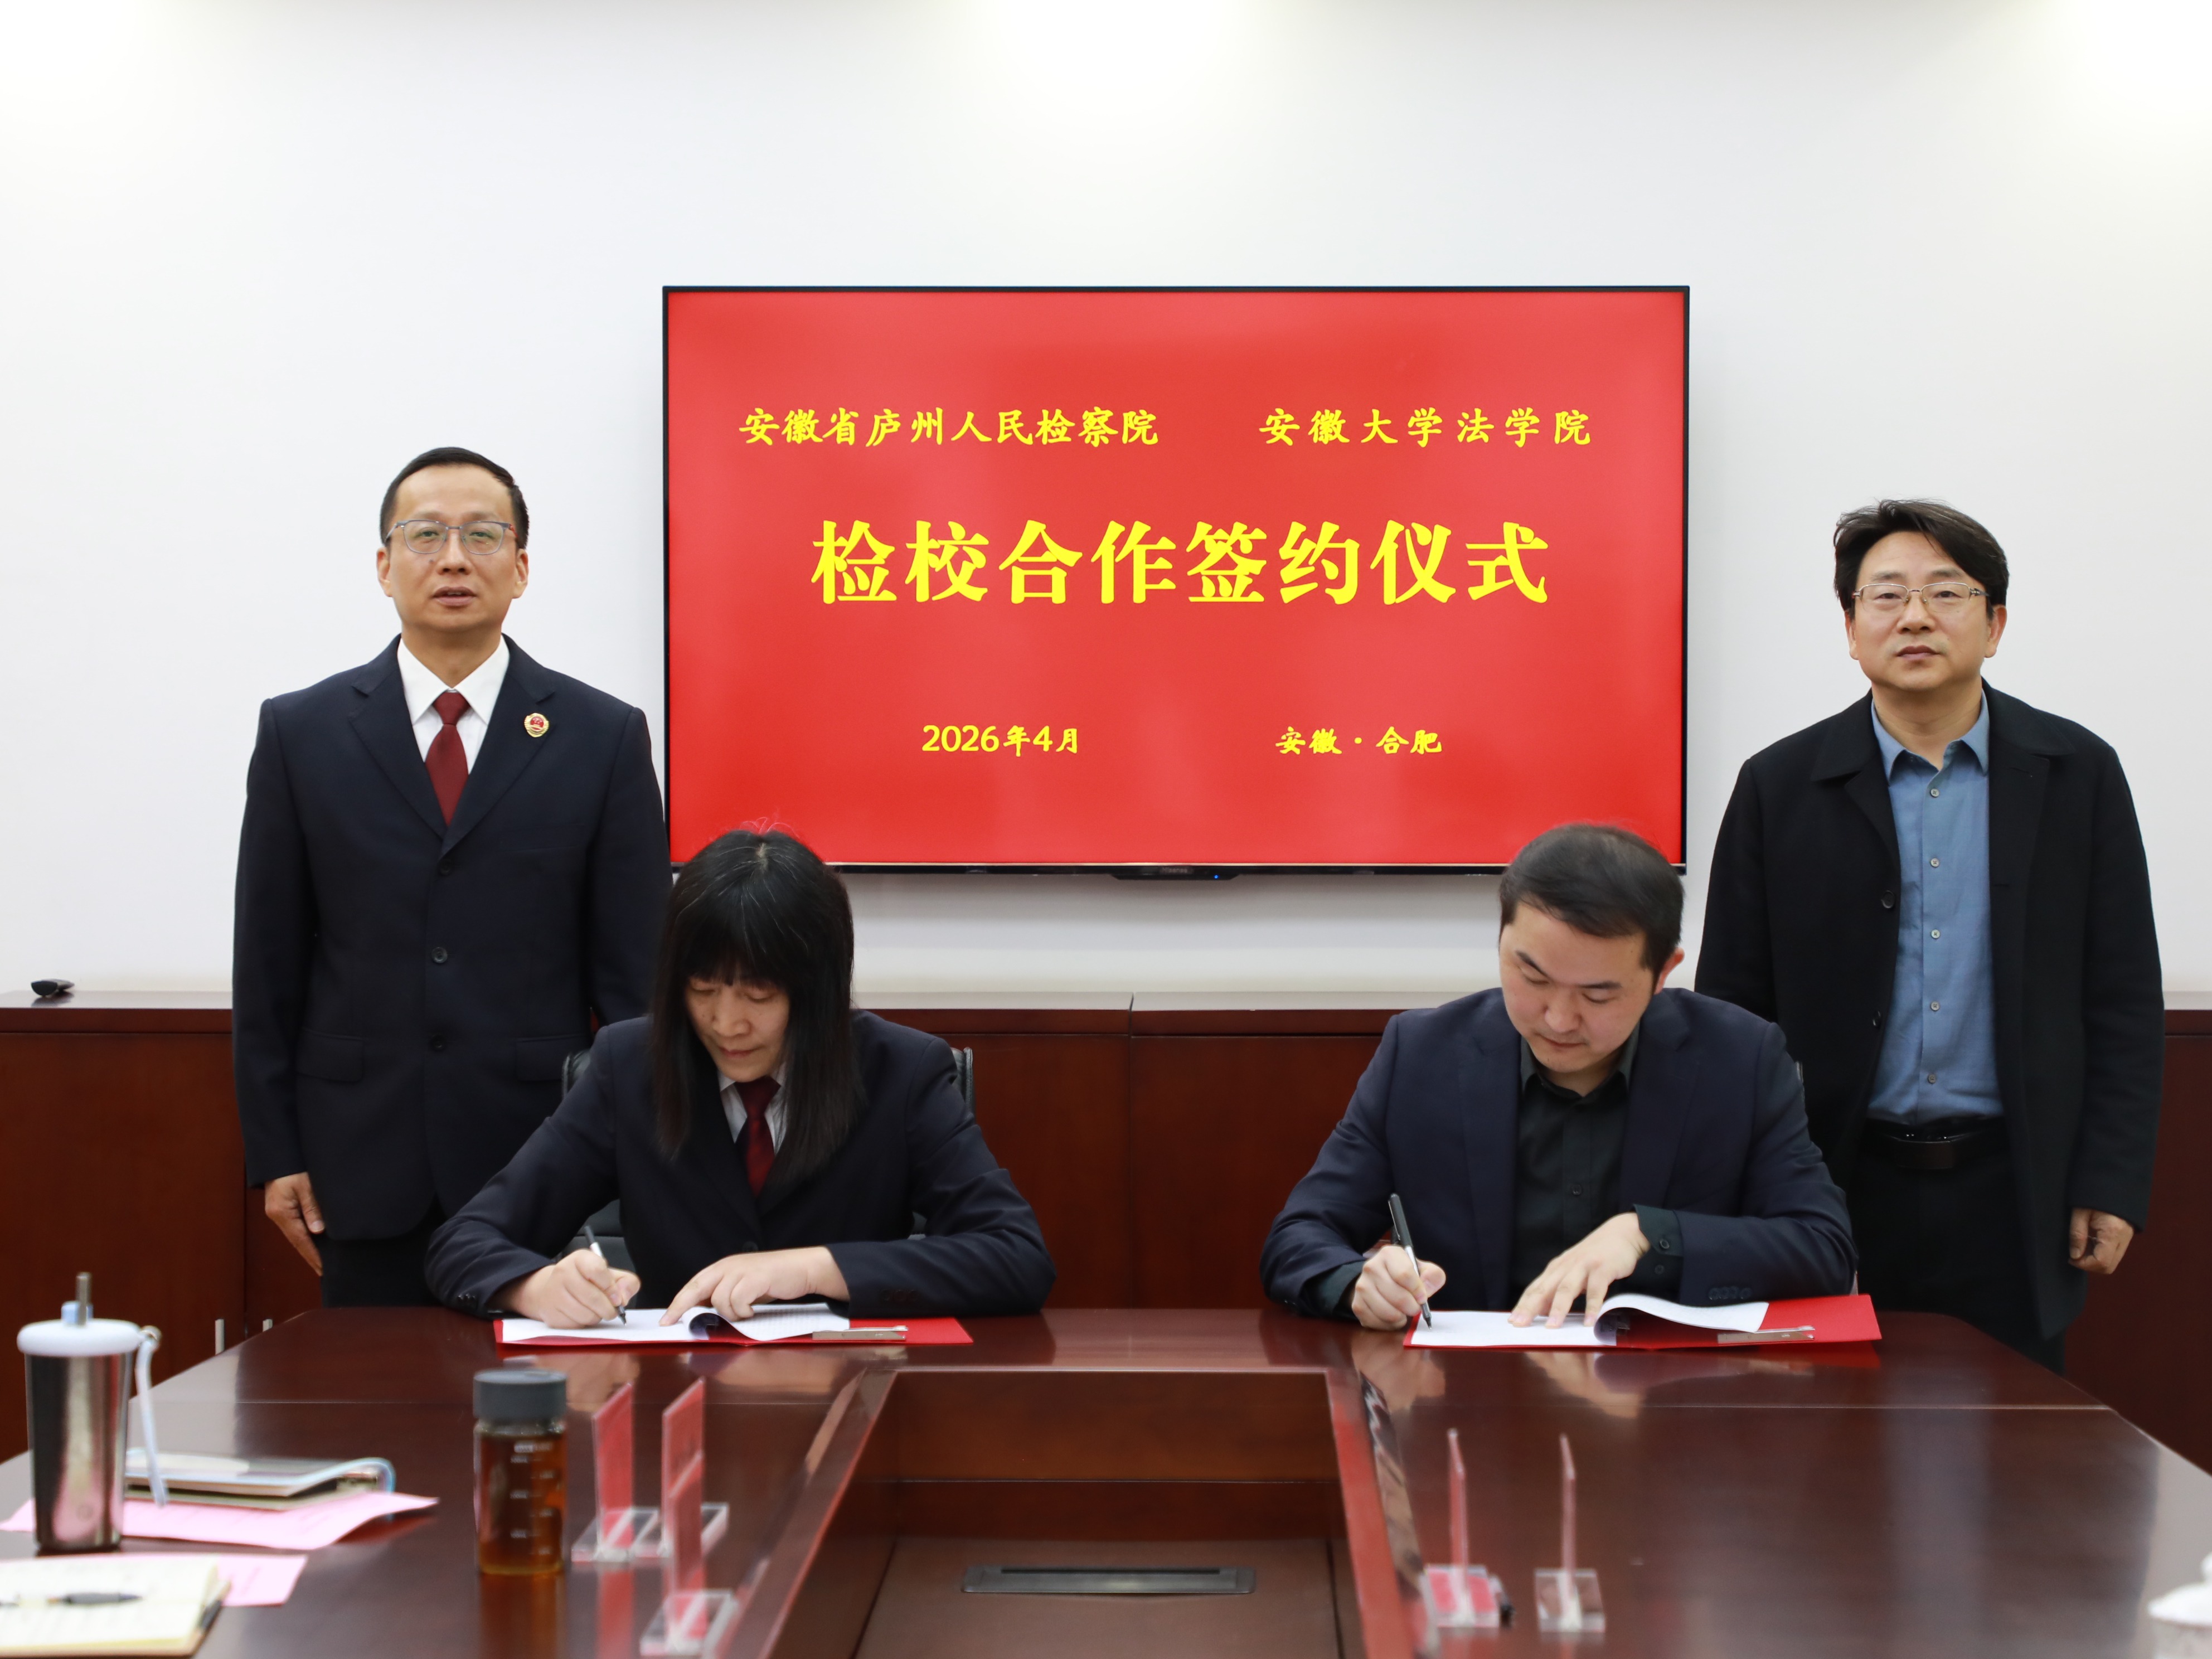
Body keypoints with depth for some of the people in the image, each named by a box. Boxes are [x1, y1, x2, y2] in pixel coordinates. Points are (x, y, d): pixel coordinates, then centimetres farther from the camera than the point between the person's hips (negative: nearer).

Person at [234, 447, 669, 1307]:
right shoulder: (300, 731, 6)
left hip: (543, 1161, -1)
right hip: (363, 1162, 1)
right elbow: (268, 963, 7)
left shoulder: (605, 737, 4)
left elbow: (634, 968, 3)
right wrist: (273, 1153, 2)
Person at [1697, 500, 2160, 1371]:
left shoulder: (2078, 774, 4)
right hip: (1838, 1191, 0)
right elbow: (1731, 1001, 4)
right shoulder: (1779, 785, 2)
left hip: (2013, 1195, 1)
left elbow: (2125, 998, 5)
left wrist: (2111, 1183, -1)